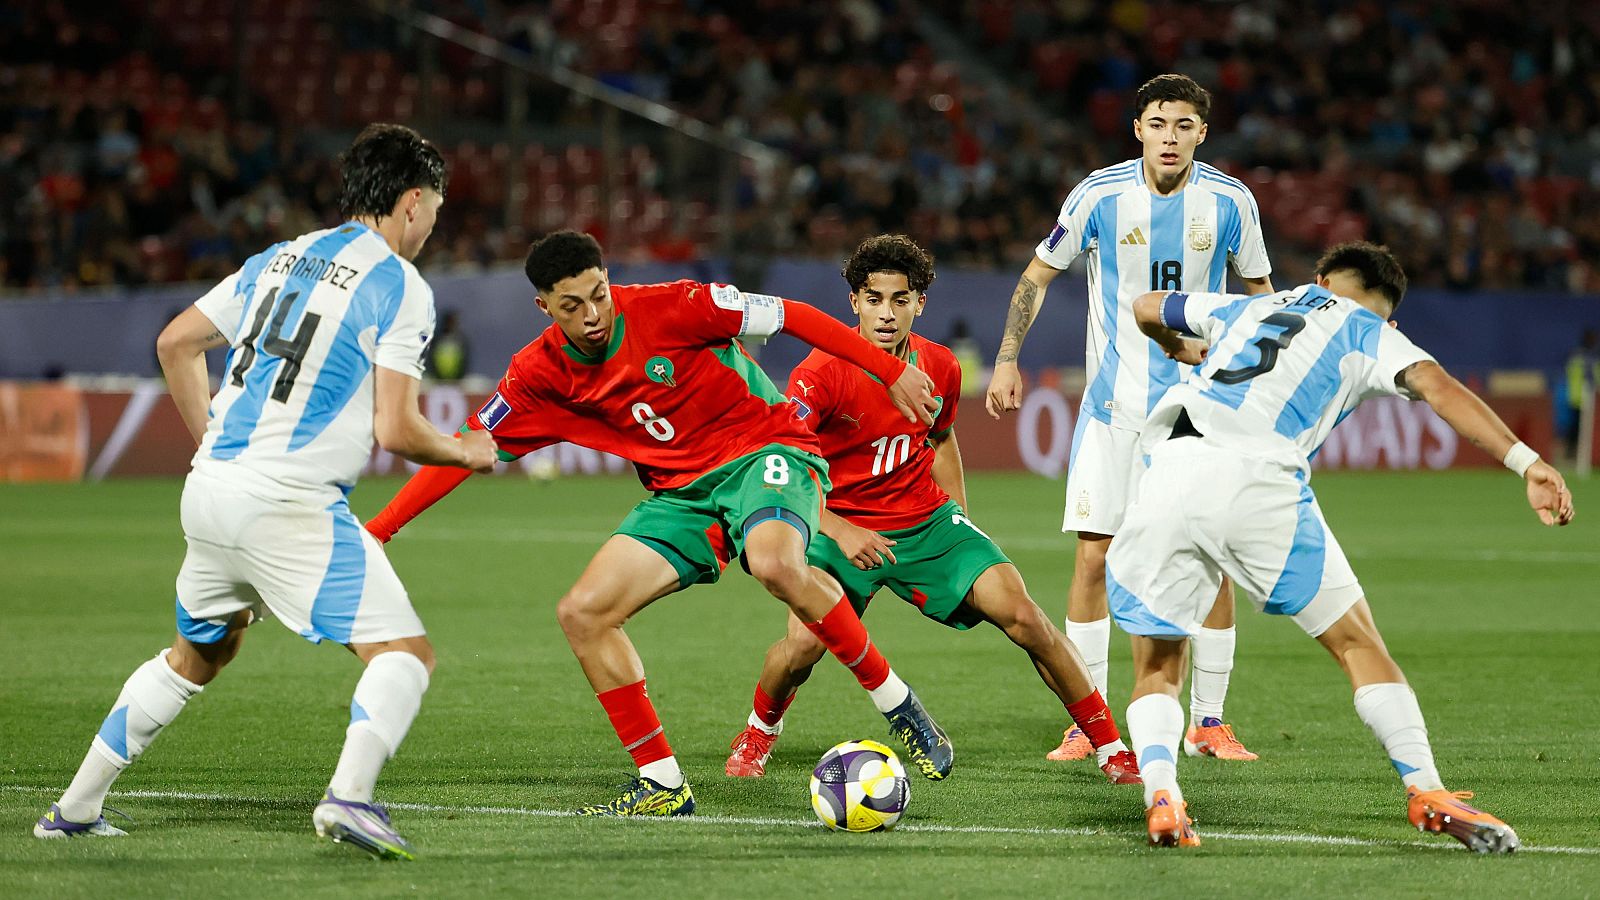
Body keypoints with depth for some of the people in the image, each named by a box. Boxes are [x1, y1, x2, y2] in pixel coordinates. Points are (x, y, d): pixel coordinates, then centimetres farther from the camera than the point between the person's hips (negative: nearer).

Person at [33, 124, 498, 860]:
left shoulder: (278, 260, 16)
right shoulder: (400, 286, -5)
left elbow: (175, 343, 20)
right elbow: (395, 429, -11)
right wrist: (464, 453, 8)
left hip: (209, 490, 7)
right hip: (289, 504, -7)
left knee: (197, 654, 27)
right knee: (405, 652, -6)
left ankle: (76, 806, 30)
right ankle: (350, 794, -29)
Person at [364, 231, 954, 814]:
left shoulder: (669, 309, -17)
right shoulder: (541, 374, -3)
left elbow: (791, 317, -11)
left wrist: (892, 373, -11)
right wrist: (378, 529, -2)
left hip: (765, 452, -6)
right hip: (682, 494, 6)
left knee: (775, 565, -38)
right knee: (582, 613, -11)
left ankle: (898, 707, -20)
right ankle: (662, 786, -2)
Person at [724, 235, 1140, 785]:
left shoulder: (940, 368, -3)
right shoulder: (822, 373, -19)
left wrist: (962, 526, 15)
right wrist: (838, 530, -34)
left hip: (929, 520, 3)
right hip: (845, 527, -3)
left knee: (1022, 615, -14)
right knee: (803, 644, -25)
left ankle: (1111, 748, -2)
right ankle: (759, 732, 10)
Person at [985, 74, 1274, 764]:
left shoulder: (1229, 201, -2)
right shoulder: (1101, 194, -5)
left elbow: (1258, 287, 14)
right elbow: (1039, 273, 7)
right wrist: (1007, 359, 0)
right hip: (1115, 400, -1)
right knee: (1094, 556, -7)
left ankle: (1208, 722, 9)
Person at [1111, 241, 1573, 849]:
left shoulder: (1248, 308, 33)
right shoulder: (1368, 332, 21)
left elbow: (1146, 308, 48)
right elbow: (1437, 387, 1)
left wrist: (1180, 349, 71)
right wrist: (1526, 463, -7)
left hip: (1168, 472, 3)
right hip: (1257, 481, -3)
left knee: (1157, 670, 14)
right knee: (1356, 641, 11)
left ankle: (1160, 794, -11)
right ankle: (1427, 792, 4)